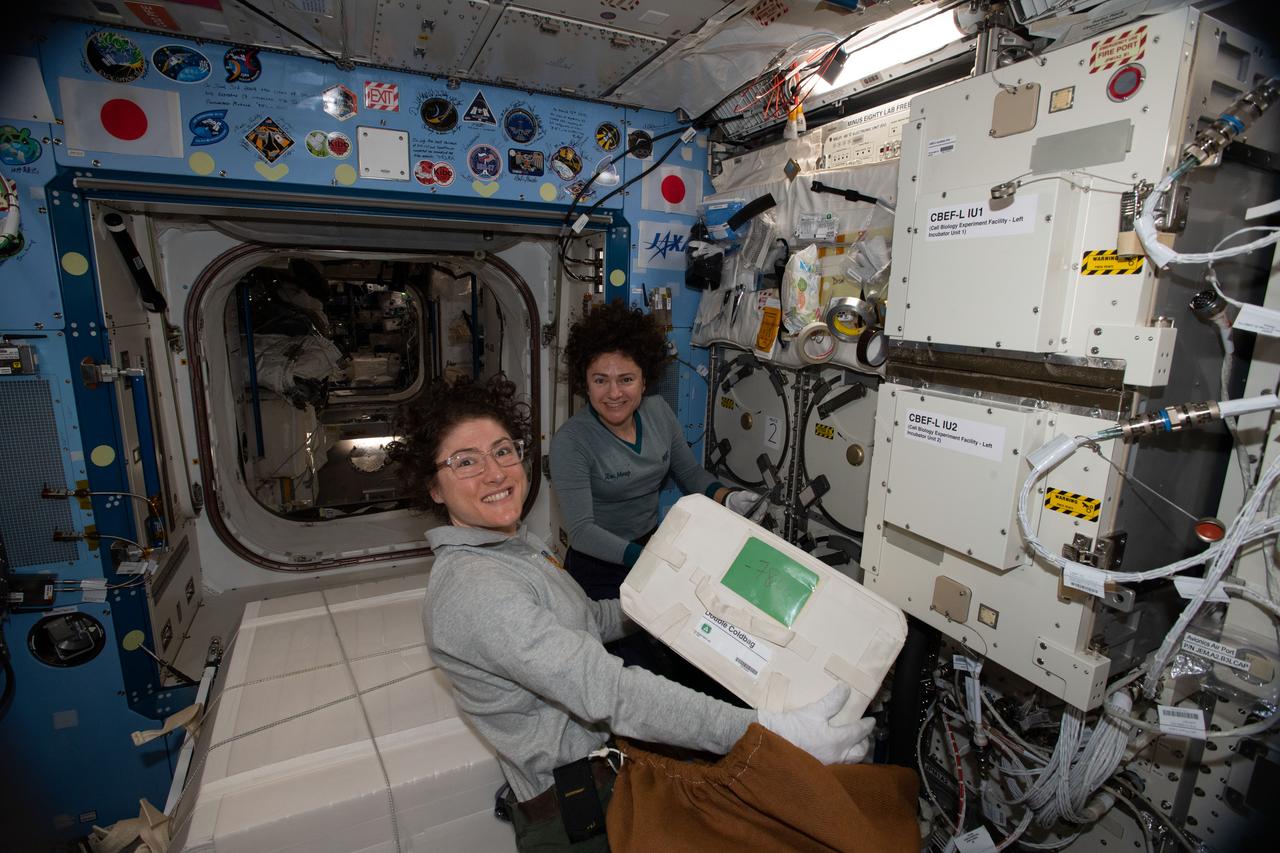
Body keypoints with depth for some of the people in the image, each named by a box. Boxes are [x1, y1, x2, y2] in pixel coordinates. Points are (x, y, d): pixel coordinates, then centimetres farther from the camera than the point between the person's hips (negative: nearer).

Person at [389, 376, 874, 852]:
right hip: (577, 814, -8)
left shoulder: (514, 543, 5)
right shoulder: (474, 588, -26)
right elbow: (607, 692, -33)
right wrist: (773, 733, -33)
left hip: (610, 746, 8)